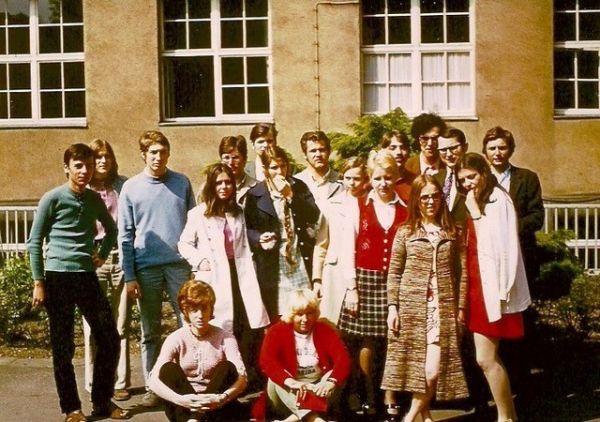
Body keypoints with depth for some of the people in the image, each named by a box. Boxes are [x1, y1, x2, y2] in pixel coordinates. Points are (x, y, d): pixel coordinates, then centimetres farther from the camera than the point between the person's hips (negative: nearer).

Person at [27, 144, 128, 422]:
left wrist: (102, 254, 10)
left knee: (110, 339, 4)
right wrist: (38, 283, -8)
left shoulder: (94, 199, 9)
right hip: (58, 278, -5)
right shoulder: (53, 199, -5)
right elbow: (35, 242, -3)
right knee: (63, 347, 1)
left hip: (87, 276, 5)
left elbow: (112, 229, 27)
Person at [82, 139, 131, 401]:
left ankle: (120, 382, 14)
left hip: (121, 257, 1)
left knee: (121, 324, 6)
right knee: (94, 326, 3)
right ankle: (95, 383, 13)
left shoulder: (123, 185, 6)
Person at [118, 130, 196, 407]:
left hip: (179, 264, 0)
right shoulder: (131, 188, 3)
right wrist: (129, 277, -2)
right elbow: (125, 235, 3)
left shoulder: (182, 183, 5)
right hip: (146, 267, 0)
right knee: (150, 332, 7)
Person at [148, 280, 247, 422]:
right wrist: (180, 399, -40)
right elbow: (154, 380, -20)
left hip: (216, 408, 0)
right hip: (183, 409, 0)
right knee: (168, 369, -24)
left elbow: (242, 378, -19)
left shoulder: (224, 337, -6)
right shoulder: (176, 339, -7)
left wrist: (222, 398, -41)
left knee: (228, 368, -25)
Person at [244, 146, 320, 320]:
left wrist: (290, 195, -10)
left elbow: (314, 216, -1)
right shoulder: (255, 194, 3)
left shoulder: (299, 187, 10)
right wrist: (259, 238, -14)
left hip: (300, 262, 2)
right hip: (272, 267, -2)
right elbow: (247, 228, 7)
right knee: (276, 320, -1)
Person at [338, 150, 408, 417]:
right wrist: (352, 287, -5)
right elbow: (349, 249, 1)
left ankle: (389, 395, 14)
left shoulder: (406, 210, 6)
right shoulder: (358, 208, 3)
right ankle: (368, 397, 13)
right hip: (366, 280, -1)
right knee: (367, 341, 1)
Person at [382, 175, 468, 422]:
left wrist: (461, 307, 2)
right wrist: (392, 307, -2)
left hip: (443, 307, 1)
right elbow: (394, 273, 5)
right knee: (415, 364, 0)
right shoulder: (405, 232, 6)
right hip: (411, 306, 0)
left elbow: (461, 272, 7)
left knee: (434, 369, -7)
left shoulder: (453, 233, 9)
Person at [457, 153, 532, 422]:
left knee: (485, 358, -8)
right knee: (489, 357, 11)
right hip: (477, 284, 8)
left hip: (492, 285, -8)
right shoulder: (471, 203, 16)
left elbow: (503, 244, -15)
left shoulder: (497, 199, -7)